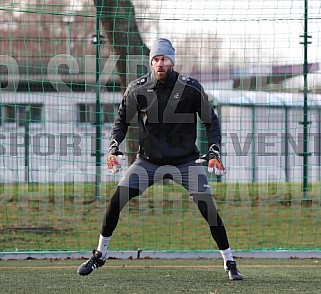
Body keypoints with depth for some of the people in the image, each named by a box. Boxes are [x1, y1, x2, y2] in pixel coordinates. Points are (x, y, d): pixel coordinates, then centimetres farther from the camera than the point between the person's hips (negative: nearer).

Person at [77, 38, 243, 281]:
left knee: (207, 207, -14)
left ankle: (229, 262, 1)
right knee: (117, 199, -11)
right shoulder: (137, 89, -7)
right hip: (148, 160, 2)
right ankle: (100, 255, 7)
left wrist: (214, 152, -11)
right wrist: (114, 147, -5)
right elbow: (122, 120, 9)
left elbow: (211, 121, 0)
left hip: (186, 161, -2)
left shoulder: (191, 88, -12)